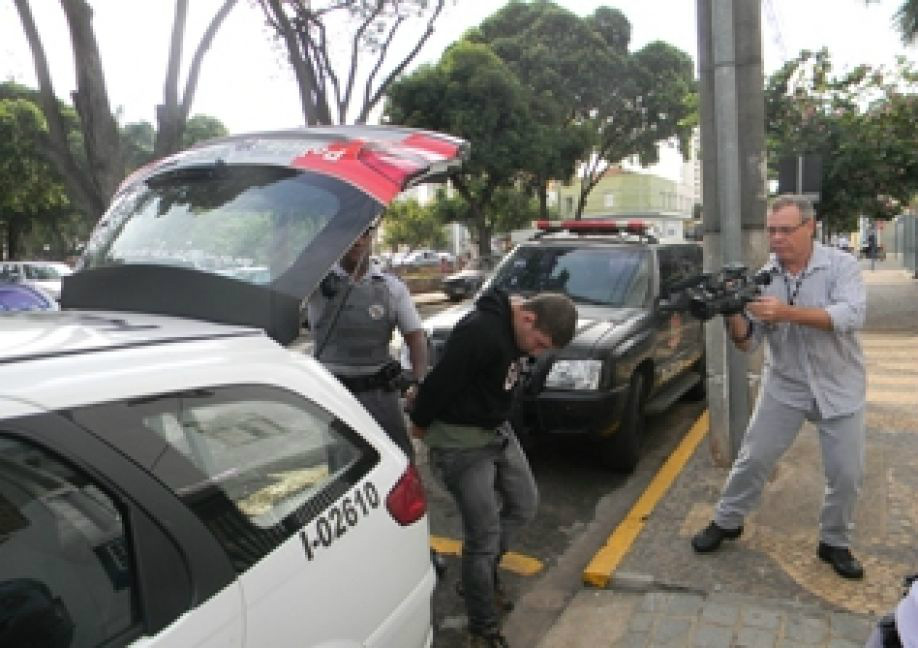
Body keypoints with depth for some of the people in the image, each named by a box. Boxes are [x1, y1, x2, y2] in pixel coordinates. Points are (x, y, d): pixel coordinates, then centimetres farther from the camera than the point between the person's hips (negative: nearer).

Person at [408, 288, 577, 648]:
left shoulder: (516, 328, -1)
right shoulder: (481, 332, -30)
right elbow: (440, 382, -23)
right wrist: (420, 423, -8)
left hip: (498, 430, 9)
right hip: (461, 441, -9)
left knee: (524, 505, 18)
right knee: (483, 534, -2)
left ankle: (481, 571, 37)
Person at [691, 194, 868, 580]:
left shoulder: (840, 264, -11)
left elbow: (852, 316, -28)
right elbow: (747, 342, -9)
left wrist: (787, 312, -37)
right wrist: (733, 314, -30)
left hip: (839, 387, -1)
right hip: (784, 386, 1)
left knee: (846, 474, 5)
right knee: (753, 459, 5)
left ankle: (835, 543, 27)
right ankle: (726, 522, 24)